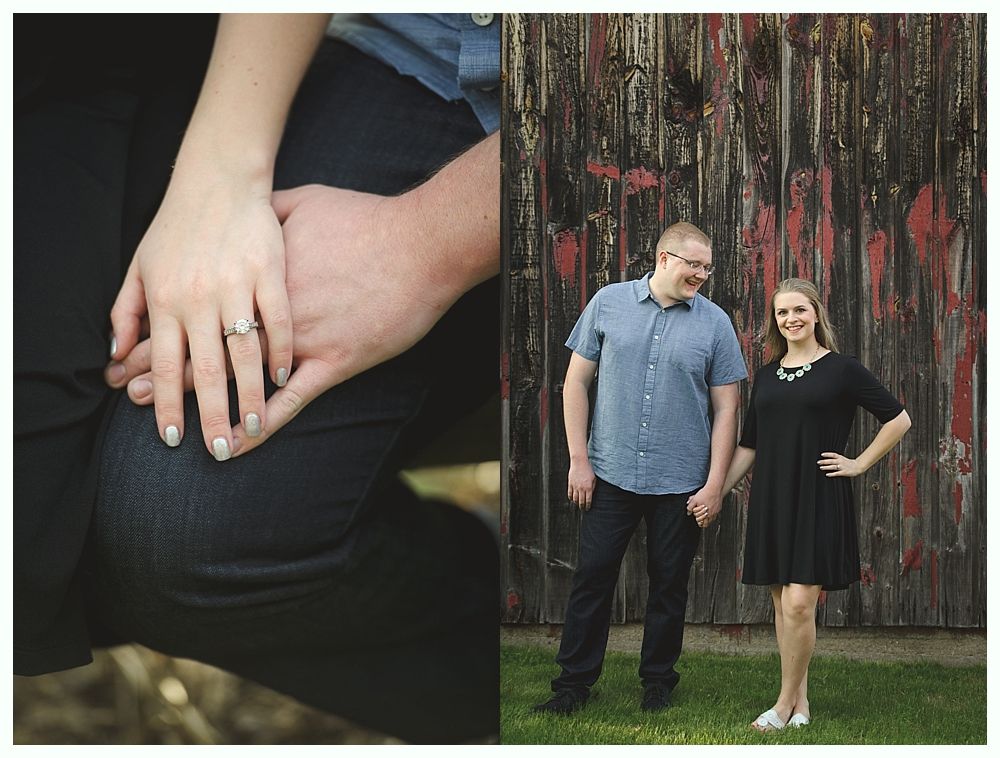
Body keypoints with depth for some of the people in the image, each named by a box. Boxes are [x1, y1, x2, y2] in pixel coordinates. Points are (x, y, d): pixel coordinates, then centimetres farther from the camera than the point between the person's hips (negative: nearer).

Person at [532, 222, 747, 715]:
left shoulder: (715, 323, -1)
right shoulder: (609, 303, 0)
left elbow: (726, 409, 0)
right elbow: (577, 381, 3)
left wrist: (715, 484, -5)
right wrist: (579, 459, -2)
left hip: (681, 483, 0)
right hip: (610, 473, 0)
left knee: (669, 583, 9)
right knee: (592, 576, 4)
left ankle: (658, 680, 24)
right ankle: (574, 681, 15)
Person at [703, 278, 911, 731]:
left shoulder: (841, 370, -2)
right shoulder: (766, 375, 12)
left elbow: (898, 420, 2)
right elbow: (749, 446, 16)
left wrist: (860, 464, -2)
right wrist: (718, 494, 10)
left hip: (818, 500, -5)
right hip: (771, 499, 5)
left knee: (799, 604, -12)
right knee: (782, 605, 7)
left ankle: (786, 703, 2)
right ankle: (800, 702, 17)